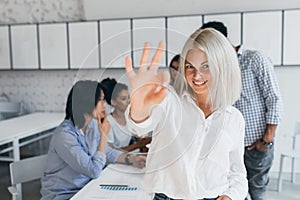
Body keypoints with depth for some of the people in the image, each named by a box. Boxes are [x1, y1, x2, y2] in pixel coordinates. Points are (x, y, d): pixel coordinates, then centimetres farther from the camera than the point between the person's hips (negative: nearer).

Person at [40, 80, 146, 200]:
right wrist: (104, 135, -19)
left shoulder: (92, 124, -3)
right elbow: (94, 171, -25)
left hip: (84, 188, 7)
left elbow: (107, 152, 10)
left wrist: (131, 159, -6)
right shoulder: (64, 135, -26)